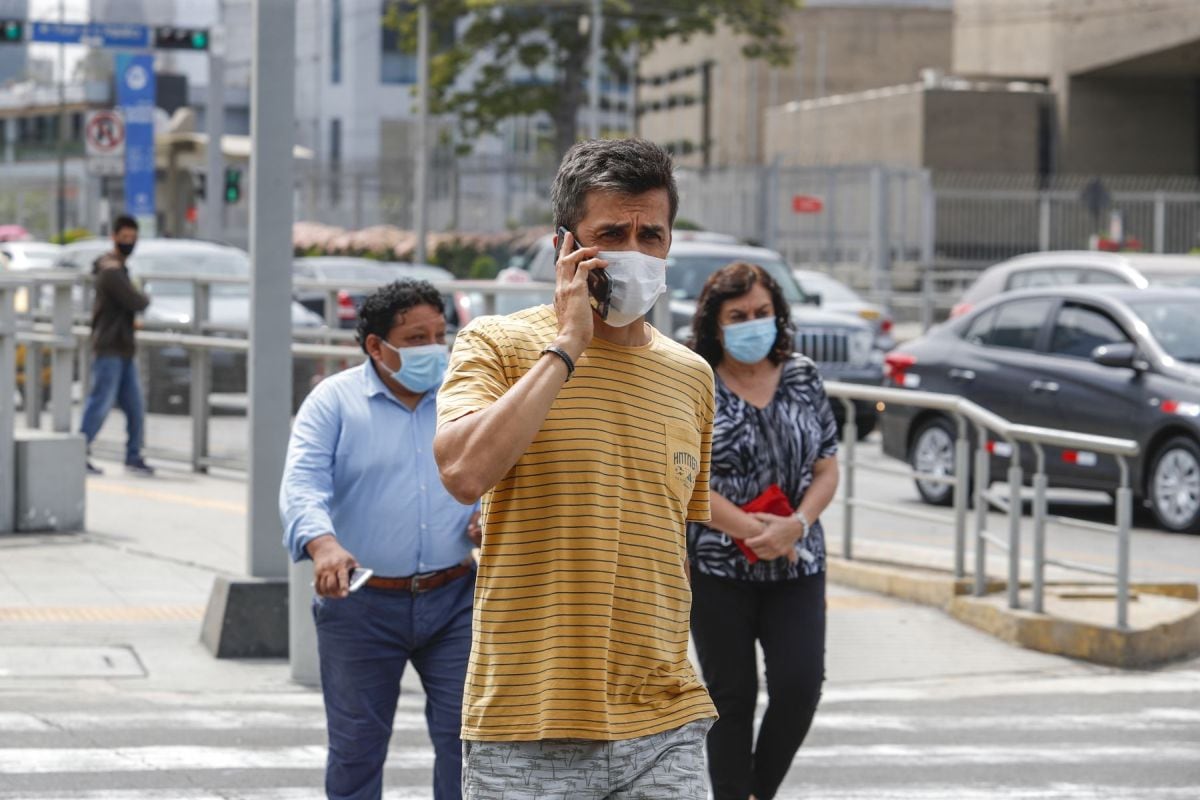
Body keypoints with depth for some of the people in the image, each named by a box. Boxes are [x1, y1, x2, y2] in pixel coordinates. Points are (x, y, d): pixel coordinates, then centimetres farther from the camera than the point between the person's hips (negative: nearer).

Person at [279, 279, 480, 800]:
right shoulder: (334, 401, -3)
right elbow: (302, 483, -16)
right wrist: (322, 544, -35)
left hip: (453, 600, 2)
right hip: (361, 605, -2)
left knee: (465, 734, -2)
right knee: (356, 745, 8)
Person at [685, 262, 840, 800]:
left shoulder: (803, 378, 7)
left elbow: (827, 470, 7)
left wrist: (796, 524, -11)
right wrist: (751, 529, -15)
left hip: (797, 567, 3)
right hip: (717, 569, -2)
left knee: (801, 684, -8)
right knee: (731, 695, 4)